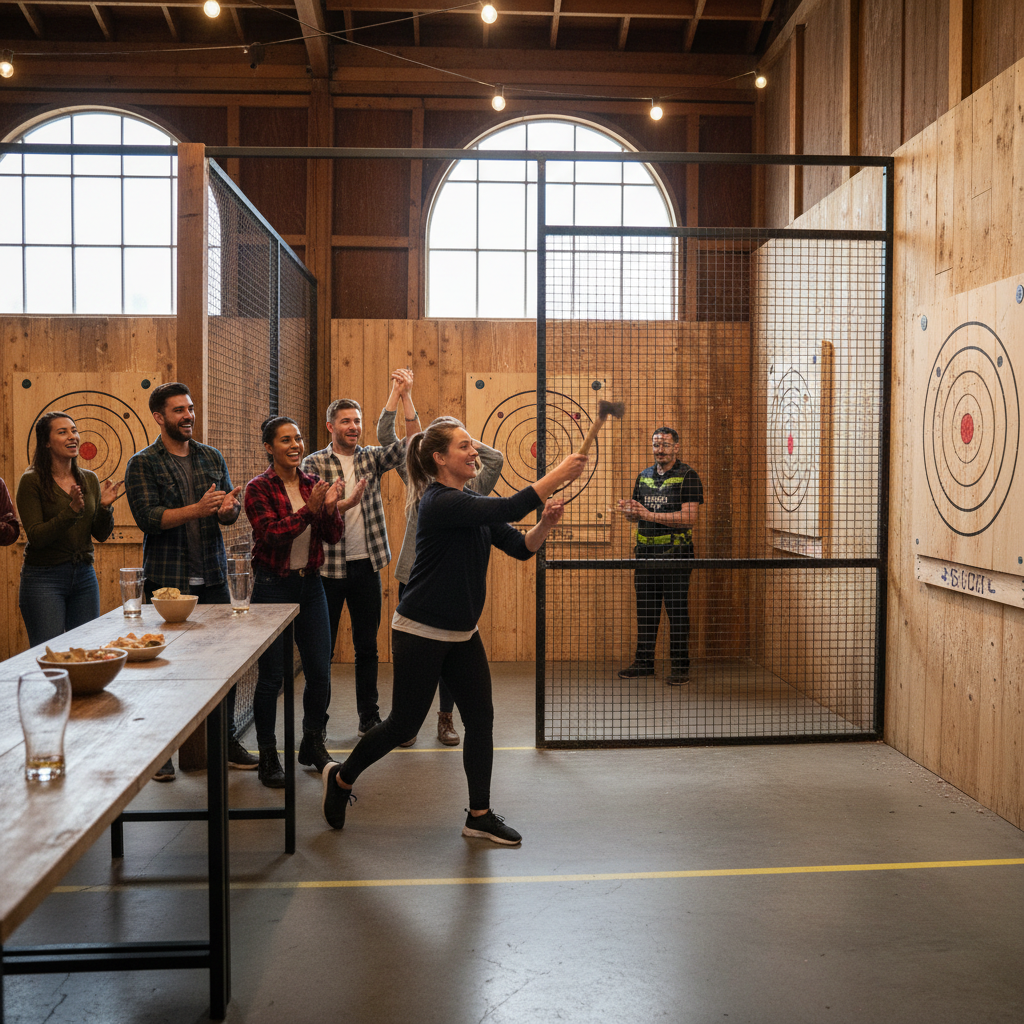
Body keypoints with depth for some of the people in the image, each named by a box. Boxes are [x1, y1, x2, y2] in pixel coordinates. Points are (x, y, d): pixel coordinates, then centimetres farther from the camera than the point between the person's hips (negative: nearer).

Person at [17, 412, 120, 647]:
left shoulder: (90, 479, 8)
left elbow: (101, 534, 9)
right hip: (44, 577, -5)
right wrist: (72, 511, -25)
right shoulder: (32, 481, -8)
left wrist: (104, 507, -10)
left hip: (85, 575, 5)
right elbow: (36, 537, -14)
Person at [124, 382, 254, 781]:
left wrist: (228, 506, -16)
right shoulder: (142, 464, -1)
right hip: (167, 579, -4)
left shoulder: (212, 457, 12)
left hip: (212, 577, 4)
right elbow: (148, 518, -12)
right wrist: (198, 509, -23)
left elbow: (232, 510, 8)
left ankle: (226, 739, 17)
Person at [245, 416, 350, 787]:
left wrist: (331, 507, -16)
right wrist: (310, 509, -28)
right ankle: (268, 756, 14)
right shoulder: (259, 488, -7)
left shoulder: (313, 484, 7)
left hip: (310, 584, 5)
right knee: (271, 676, -1)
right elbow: (272, 533, -20)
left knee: (320, 672, 7)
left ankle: (313, 745, 27)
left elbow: (333, 536, 2)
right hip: (273, 585, -5)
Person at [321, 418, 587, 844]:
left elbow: (519, 547, 3)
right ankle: (341, 777, 28)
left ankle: (480, 816, 17)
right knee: (405, 722, 4)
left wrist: (545, 524, -16)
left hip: (462, 634, 8)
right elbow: (507, 509, -31)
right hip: (420, 633, -8)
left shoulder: (473, 504, 8)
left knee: (480, 717, 5)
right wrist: (559, 475, -28)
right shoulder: (439, 502, -20)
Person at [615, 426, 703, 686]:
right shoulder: (644, 476, 15)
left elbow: (689, 517, -15)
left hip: (675, 555, -5)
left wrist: (649, 514, -19)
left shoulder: (687, 476, -4)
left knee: (677, 610, -1)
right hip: (646, 553, 6)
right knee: (645, 609, 10)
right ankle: (644, 661, 19)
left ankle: (680, 665, 7)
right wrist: (629, 511, -5)